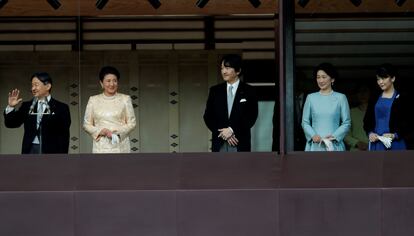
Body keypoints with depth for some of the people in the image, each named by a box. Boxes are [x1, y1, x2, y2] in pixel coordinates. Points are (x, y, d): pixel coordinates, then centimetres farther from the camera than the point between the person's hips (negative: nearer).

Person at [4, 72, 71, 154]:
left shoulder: (61, 108, 3)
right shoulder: (27, 106, 13)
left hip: (51, 153, -3)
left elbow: (64, 136, 0)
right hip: (31, 151, 3)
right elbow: (11, 124, 12)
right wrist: (11, 107, -6)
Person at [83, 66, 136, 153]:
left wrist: (117, 132, -12)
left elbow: (131, 123, 5)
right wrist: (100, 131, -10)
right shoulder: (93, 100, 8)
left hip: (120, 145, -1)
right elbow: (86, 124, 9)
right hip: (101, 146, 1)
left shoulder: (125, 99, 5)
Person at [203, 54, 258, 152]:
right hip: (219, 143, 2)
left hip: (240, 144, -2)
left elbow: (252, 116, -2)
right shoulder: (215, 91, 11)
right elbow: (208, 116, 7)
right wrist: (223, 133, -7)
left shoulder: (248, 91, 4)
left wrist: (232, 130, -13)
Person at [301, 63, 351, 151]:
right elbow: (305, 122, 11)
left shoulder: (340, 98, 5)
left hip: (334, 145, -1)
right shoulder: (311, 98, 10)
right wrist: (313, 135, -7)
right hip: (315, 145, 1)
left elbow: (346, 123, 4)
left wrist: (334, 136, -11)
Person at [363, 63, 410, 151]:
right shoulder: (374, 98, 14)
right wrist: (370, 133, -4)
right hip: (376, 145, 4)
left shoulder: (401, 99, 1)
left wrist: (395, 135, -16)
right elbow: (367, 120, 16)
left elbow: (407, 124, 0)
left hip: (395, 145, -4)